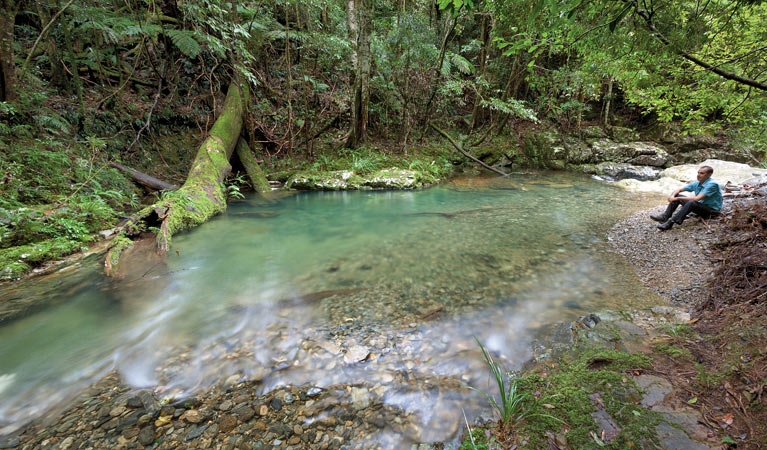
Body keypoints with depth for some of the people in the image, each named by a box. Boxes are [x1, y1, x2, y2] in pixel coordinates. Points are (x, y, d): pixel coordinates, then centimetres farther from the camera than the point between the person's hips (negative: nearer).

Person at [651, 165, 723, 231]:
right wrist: (672, 196, -15)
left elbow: (697, 199, -31)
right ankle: (665, 216, -16)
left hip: (712, 210, -8)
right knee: (677, 195, -1)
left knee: (691, 202, -38)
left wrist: (677, 199, -29)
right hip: (700, 206, 8)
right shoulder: (696, 183, 3)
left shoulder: (712, 184, -20)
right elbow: (679, 190, 8)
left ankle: (670, 223, -42)